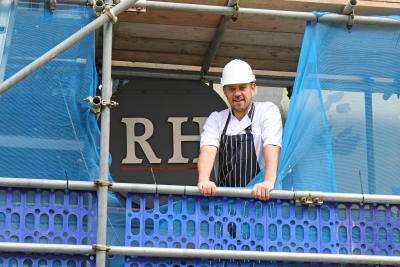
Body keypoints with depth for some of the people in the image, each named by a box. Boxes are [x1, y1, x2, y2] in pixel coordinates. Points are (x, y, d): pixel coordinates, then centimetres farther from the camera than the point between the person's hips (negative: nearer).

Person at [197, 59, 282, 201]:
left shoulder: (268, 111, 6)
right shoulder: (216, 119, 14)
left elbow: (271, 147, -11)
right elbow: (208, 150, -4)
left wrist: (268, 182, -29)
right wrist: (203, 180, -26)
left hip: (260, 196, -3)